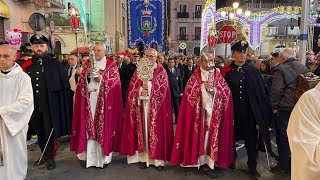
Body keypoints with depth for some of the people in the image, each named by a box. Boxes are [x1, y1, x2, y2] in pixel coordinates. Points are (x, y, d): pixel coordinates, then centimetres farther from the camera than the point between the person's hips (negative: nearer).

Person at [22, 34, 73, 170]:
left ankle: (50, 157, 22)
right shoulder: (27, 65, 5)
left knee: (49, 132, 5)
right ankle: (44, 155, 34)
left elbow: (64, 86, -4)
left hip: (50, 106, -4)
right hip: (34, 105, 4)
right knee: (39, 132, 16)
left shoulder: (56, 64, -3)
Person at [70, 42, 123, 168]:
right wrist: (86, 75, -9)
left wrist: (102, 79, -15)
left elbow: (115, 81, -4)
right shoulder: (87, 64, 15)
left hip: (104, 101, -3)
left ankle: (104, 157, 8)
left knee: (104, 125, -2)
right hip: (90, 99, 3)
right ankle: (91, 157, 11)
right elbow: (81, 82, 10)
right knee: (89, 127, 2)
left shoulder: (111, 64, 4)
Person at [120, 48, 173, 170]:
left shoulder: (161, 71, 3)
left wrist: (148, 89, -12)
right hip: (141, 106, 3)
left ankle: (158, 158, 8)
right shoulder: (139, 70, 11)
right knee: (142, 130, 5)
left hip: (155, 107, -2)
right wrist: (141, 91, -11)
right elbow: (132, 88, 6)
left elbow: (163, 89, -7)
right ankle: (143, 157, 13)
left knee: (155, 131, -1)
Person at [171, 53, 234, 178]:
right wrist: (202, 87, -19)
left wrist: (215, 90, -16)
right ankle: (201, 161, 14)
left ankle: (208, 162, 10)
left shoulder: (218, 75, 8)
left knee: (212, 135, 1)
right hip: (199, 111, -1)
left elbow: (227, 93, 1)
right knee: (200, 135, 1)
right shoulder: (195, 75, 3)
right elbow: (188, 91, -8)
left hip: (214, 112, 2)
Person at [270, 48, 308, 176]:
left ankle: (283, 167, 14)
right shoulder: (304, 68, 7)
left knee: (283, 138, 4)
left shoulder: (281, 69, -14)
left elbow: (276, 90, -20)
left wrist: (274, 106, -9)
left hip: (284, 109, -6)